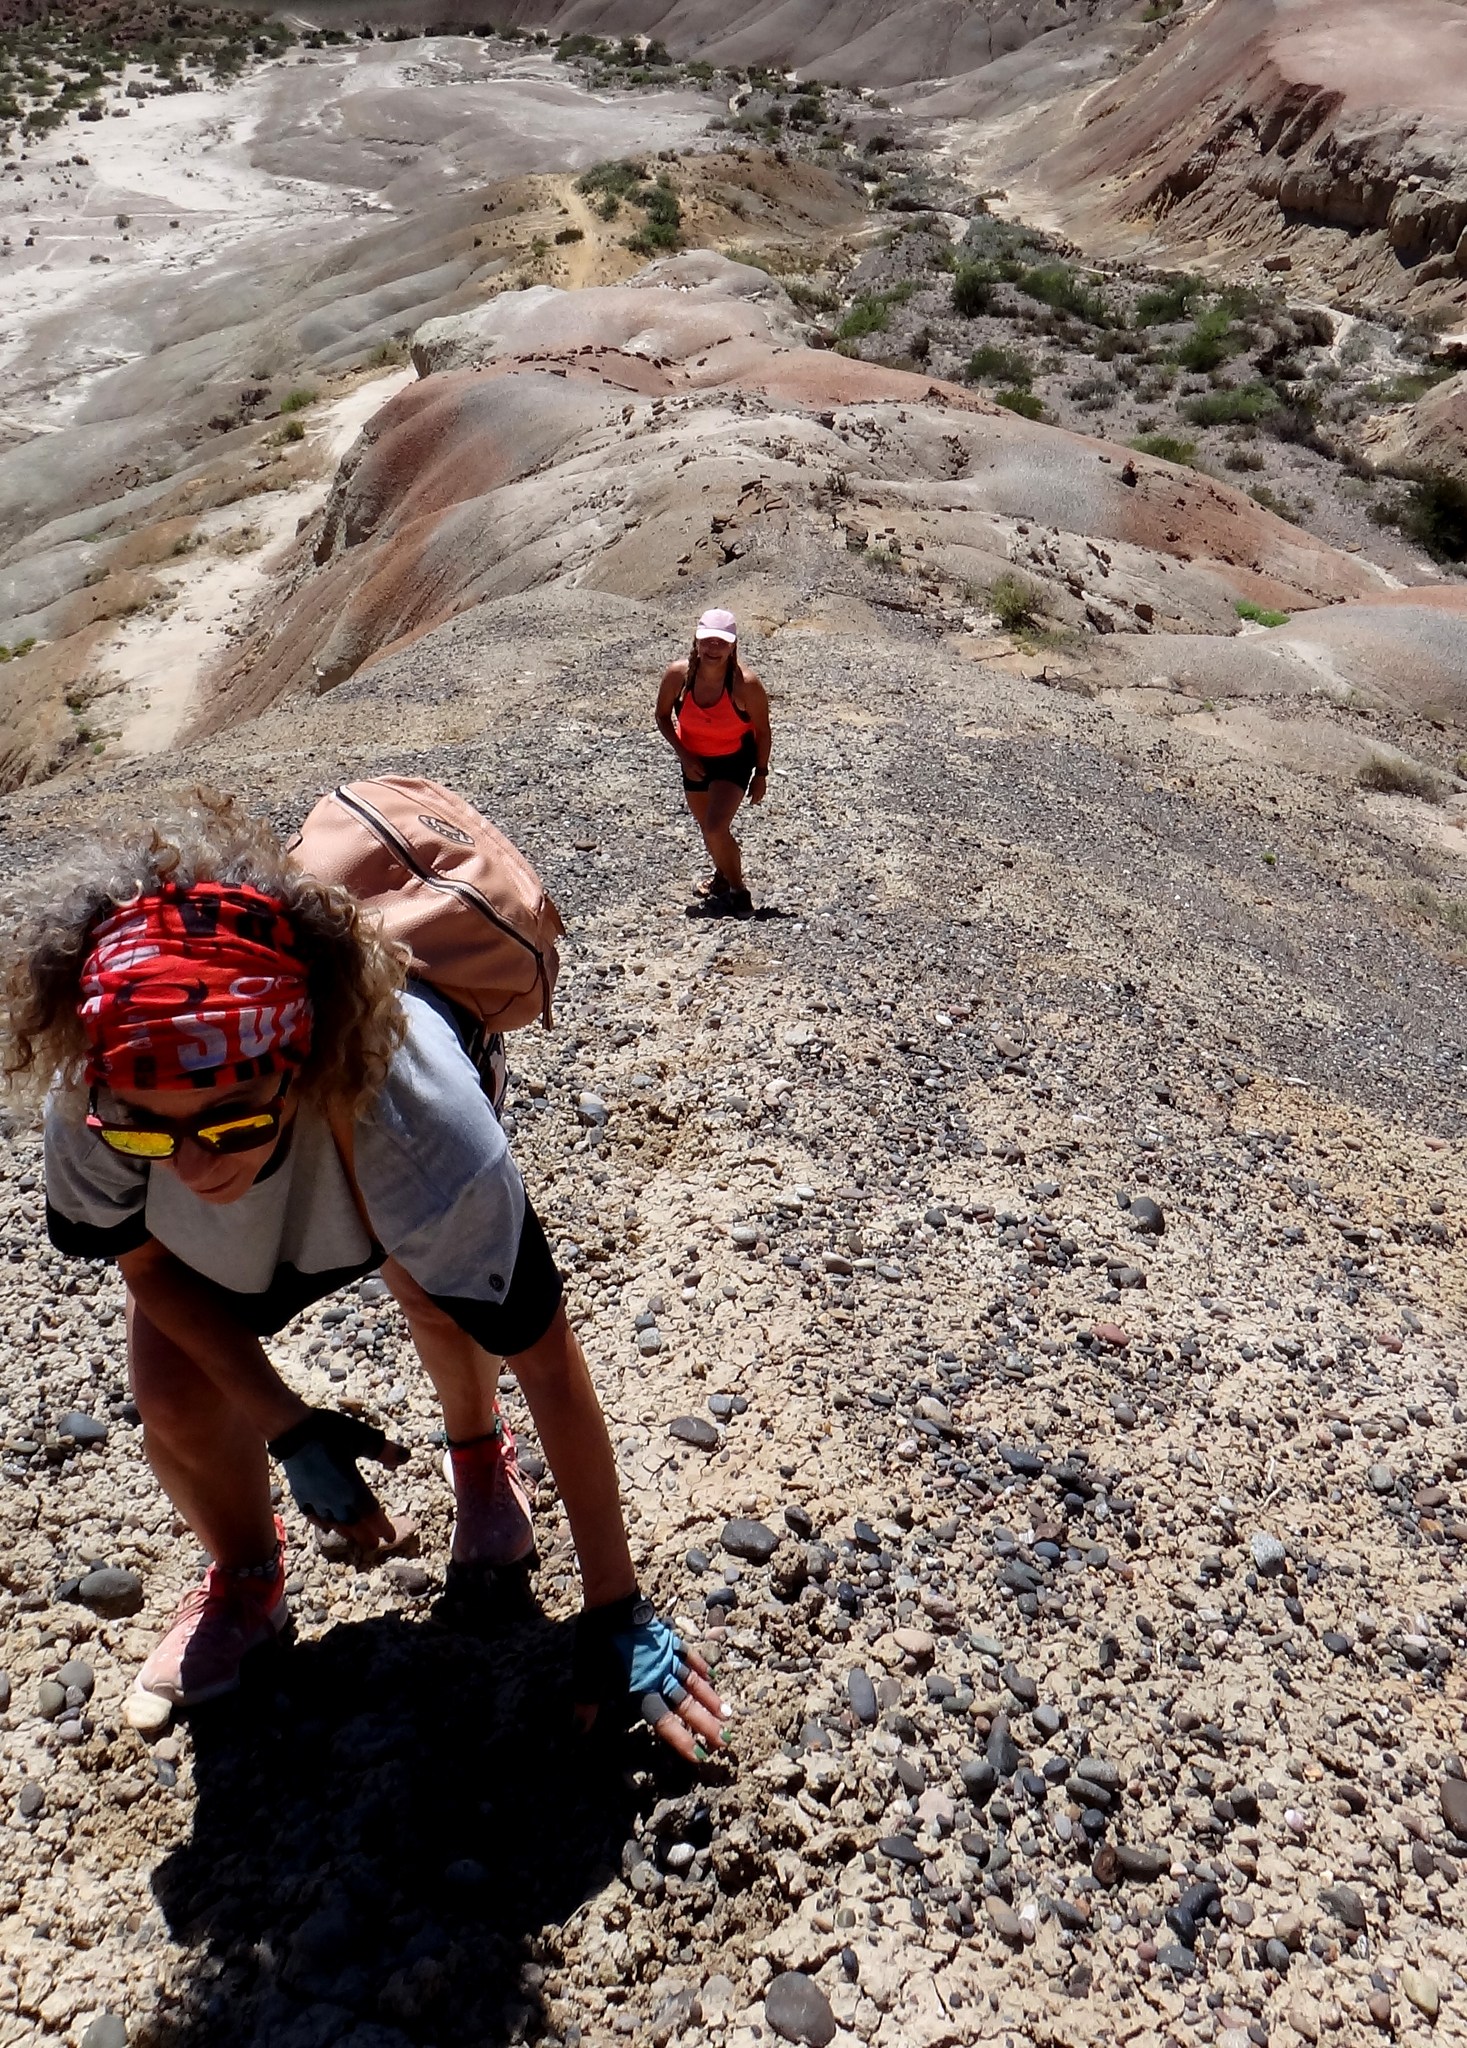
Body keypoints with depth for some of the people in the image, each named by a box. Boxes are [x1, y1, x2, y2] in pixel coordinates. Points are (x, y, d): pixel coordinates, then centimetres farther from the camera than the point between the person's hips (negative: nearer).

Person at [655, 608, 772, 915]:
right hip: (695, 760, 4)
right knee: (707, 828, 19)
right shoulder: (677, 674, -22)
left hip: (735, 760, -4)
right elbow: (663, 717, -4)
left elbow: (762, 731, -13)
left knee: (716, 828, -18)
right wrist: (684, 755, -12)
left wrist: (761, 774, -6)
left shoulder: (746, 683, -29)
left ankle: (738, 892, 2)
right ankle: (722, 875, 48)